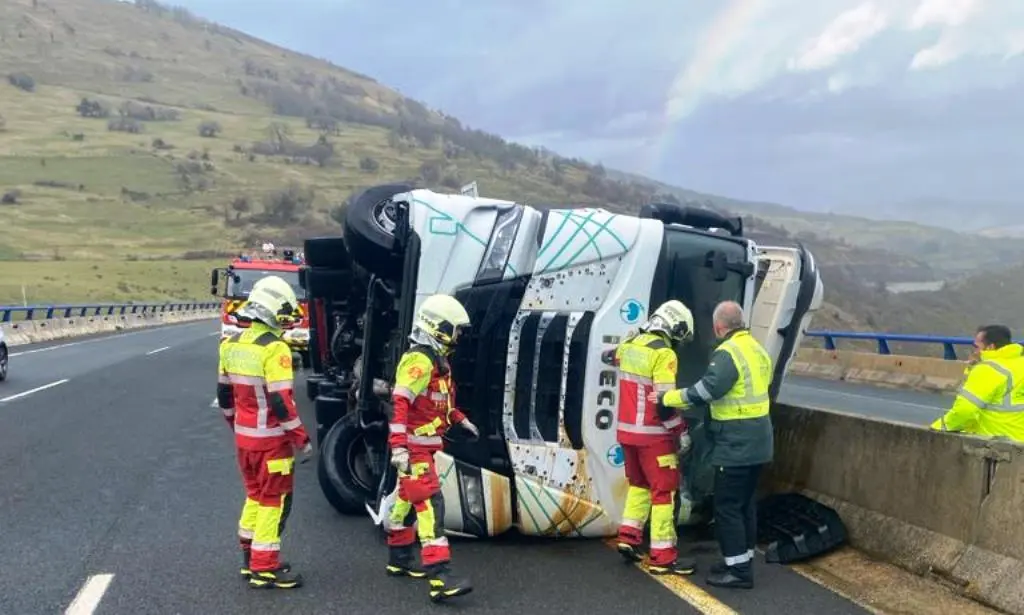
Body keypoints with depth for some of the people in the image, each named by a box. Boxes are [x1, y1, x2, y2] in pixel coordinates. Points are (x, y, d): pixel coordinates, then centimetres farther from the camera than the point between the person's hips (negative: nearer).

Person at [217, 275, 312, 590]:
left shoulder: (231, 344, 5)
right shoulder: (274, 348, -20)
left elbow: (224, 394, 13)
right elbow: (281, 402, -22)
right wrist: (302, 438, -15)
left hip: (244, 437, 8)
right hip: (271, 440, -8)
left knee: (255, 495, 21)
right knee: (274, 501, 3)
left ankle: (250, 558, 29)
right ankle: (264, 568, 8)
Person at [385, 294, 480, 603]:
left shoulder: (437, 359, 14)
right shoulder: (419, 360, -19)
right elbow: (399, 404, -27)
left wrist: (460, 419, 31)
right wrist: (399, 447, -32)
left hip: (424, 445, 10)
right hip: (414, 446, -10)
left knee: (408, 499, 19)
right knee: (430, 505, -15)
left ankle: (399, 559, 33)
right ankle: (440, 578, -18)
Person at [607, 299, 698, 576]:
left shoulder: (628, 344, 5)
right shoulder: (663, 353, -17)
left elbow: (617, 358, 29)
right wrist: (681, 432, -11)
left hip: (626, 430, 7)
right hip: (652, 434, -7)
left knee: (639, 483, 23)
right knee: (664, 490, 1)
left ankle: (629, 536, 20)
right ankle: (663, 557, 3)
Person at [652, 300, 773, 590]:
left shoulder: (728, 353, -18)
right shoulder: (757, 349, 13)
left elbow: (707, 389, -26)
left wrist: (666, 398, -18)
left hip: (736, 443, -10)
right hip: (756, 440, 10)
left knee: (727, 506, -2)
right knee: (745, 502, 17)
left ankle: (739, 570, 1)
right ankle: (742, 561, 25)